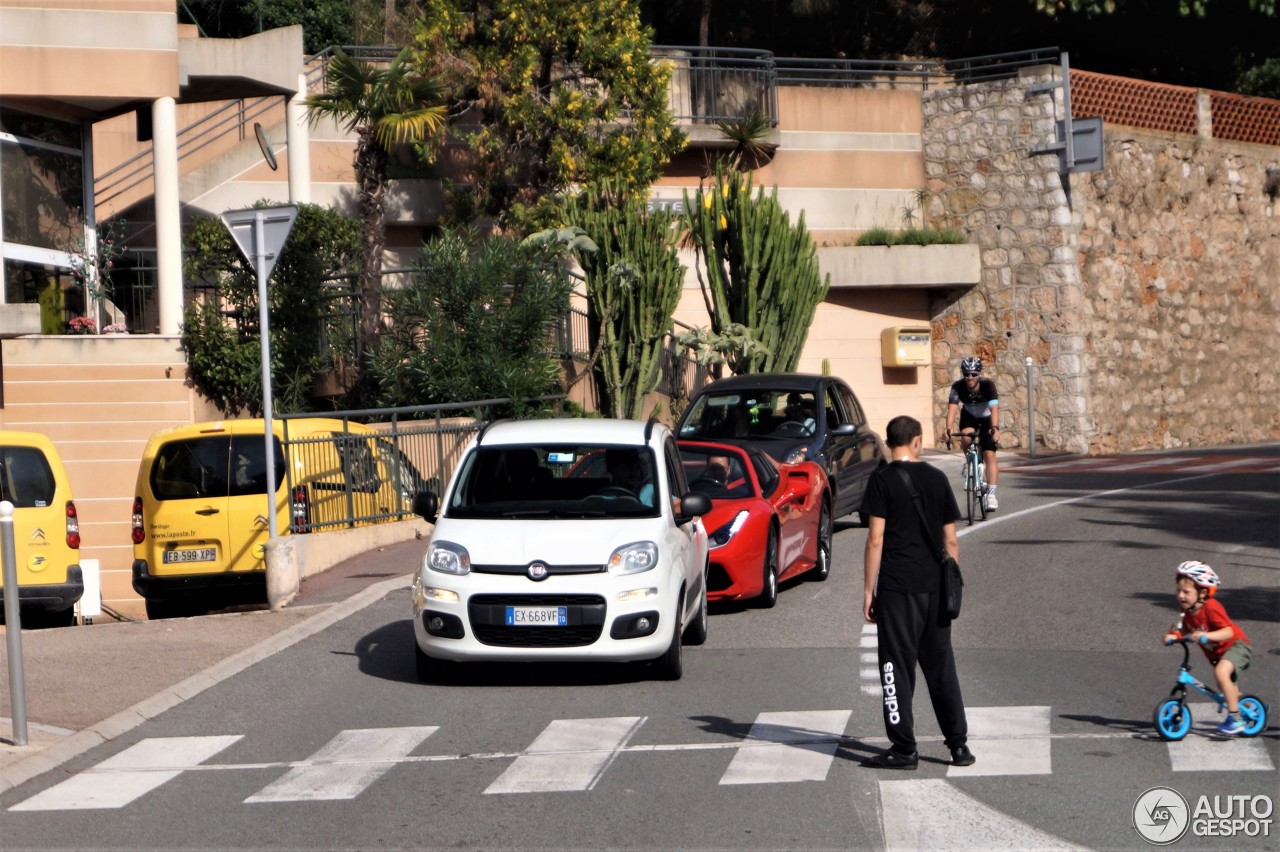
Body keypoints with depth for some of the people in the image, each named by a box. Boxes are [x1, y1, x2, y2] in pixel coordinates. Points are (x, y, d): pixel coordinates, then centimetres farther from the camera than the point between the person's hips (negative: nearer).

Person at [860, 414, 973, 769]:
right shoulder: (937, 479, 7)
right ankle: (958, 744, 13)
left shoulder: (882, 480, -6)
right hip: (934, 587, 4)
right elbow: (950, 540, 9)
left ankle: (904, 749, 1)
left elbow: (876, 539, -11)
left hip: (897, 587, -4)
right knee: (941, 666, 11)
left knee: (898, 666, 1)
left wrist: (868, 590, -6)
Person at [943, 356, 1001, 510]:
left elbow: (994, 408, -43)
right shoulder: (958, 387, -28)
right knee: (965, 440, -29)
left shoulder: (988, 385, -32)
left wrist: (995, 428, -61)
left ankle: (991, 494, -11)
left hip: (986, 418, -2)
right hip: (969, 416, 2)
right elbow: (952, 408, -39)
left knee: (989, 455, -14)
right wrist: (948, 428, -57)